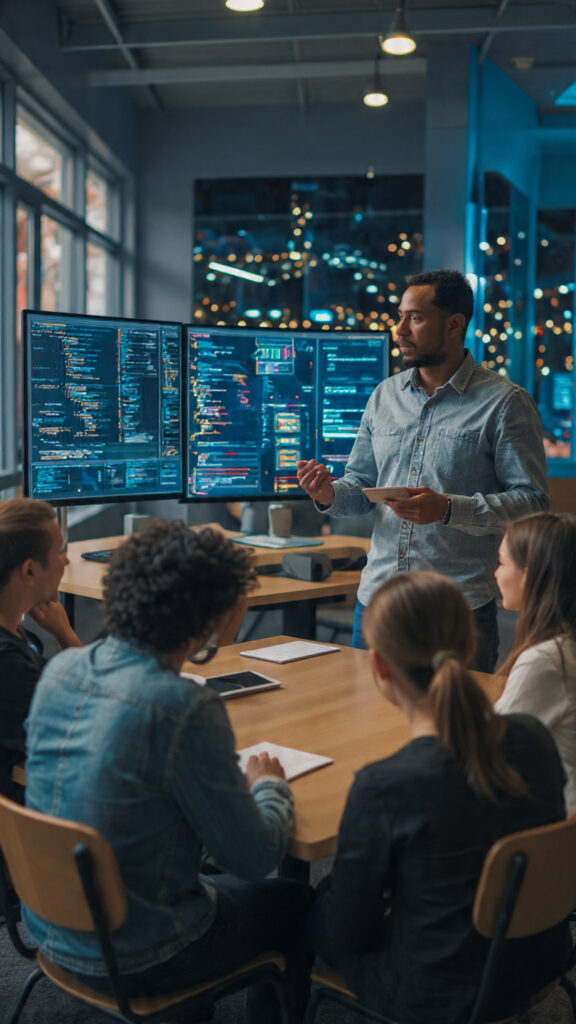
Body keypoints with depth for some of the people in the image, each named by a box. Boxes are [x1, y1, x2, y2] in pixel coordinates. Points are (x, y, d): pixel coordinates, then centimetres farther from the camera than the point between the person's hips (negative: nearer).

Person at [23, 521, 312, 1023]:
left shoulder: (60, 669, -7)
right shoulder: (185, 708, -28)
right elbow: (255, 858, -19)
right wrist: (270, 786, 1)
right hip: (133, 959, -6)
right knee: (297, 902, 19)